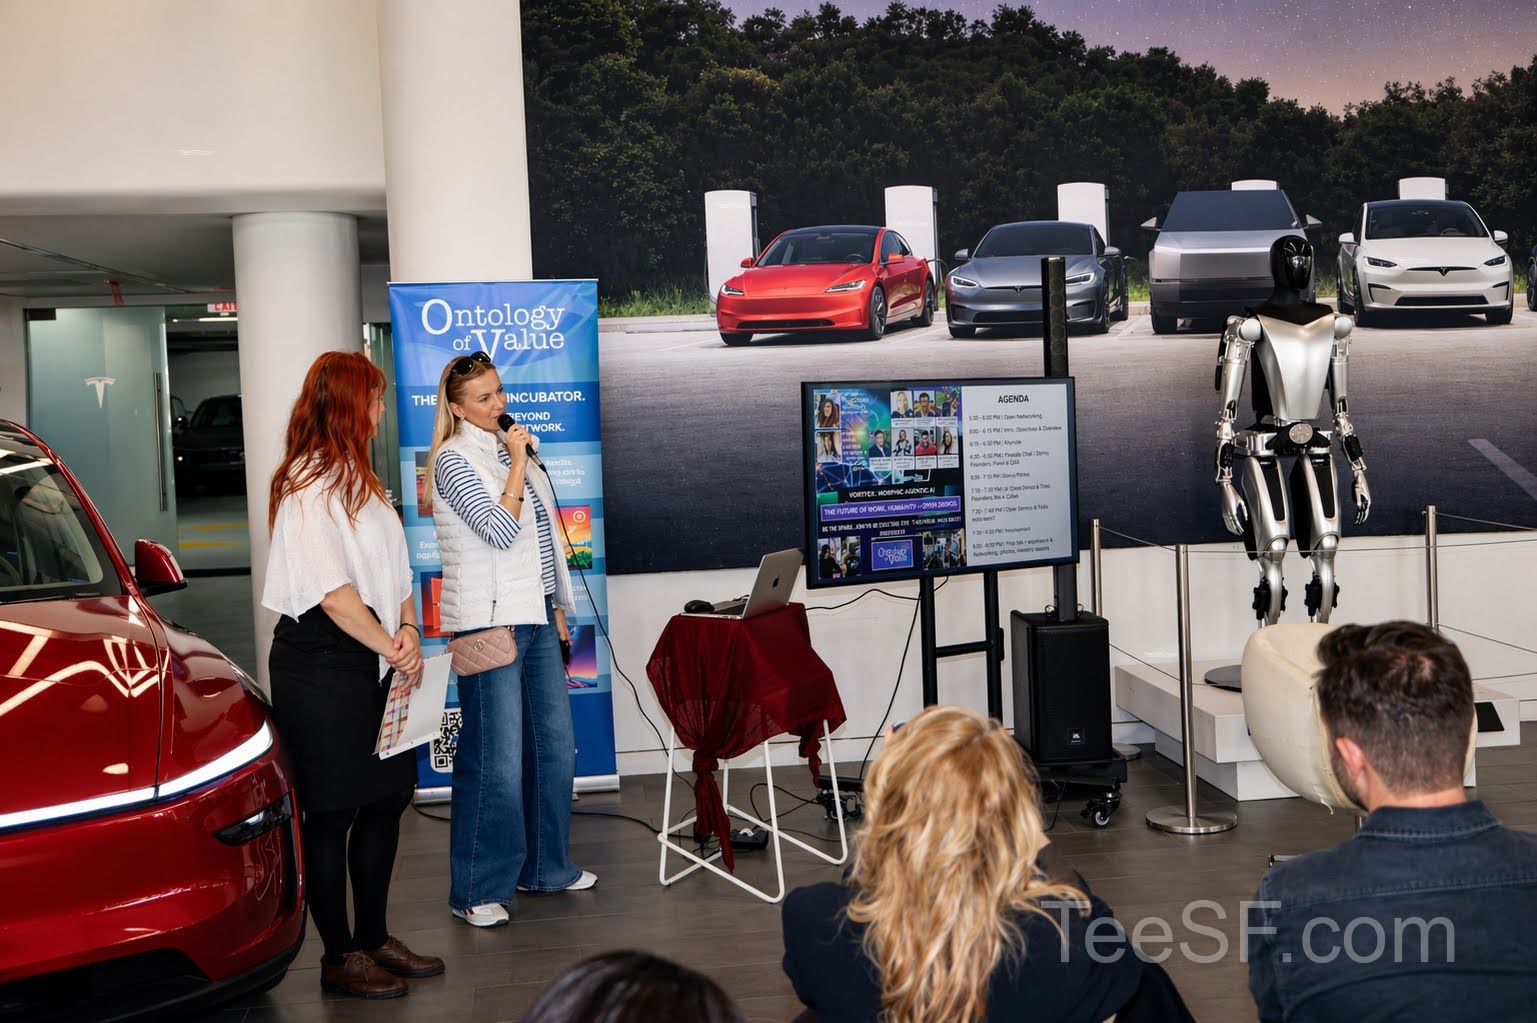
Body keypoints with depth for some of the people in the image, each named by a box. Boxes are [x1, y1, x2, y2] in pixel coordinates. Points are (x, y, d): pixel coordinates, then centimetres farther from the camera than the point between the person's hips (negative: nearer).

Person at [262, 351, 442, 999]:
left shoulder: (358, 478, 18)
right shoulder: (307, 483, -12)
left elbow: (393, 567, 17)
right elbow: (331, 591, -18)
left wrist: (407, 629, 1)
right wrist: (392, 647, -12)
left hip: (372, 663, 9)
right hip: (321, 667, -9)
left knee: (386, 799, 12)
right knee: (332, 813, 0)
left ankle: (373, 938, 25)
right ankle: (339, 958, 11)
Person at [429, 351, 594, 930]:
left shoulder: (511, 447, 16)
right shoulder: (454, 459, -9)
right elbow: (499, 531, -20)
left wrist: (556, 607, 19)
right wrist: (518, 461, -13)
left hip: (534, 616, 8)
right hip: (489, 621, -8)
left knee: (554, 746, 13)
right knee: (496, 761, -6)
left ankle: (544, 866, 28)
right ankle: (476, 891, 6)